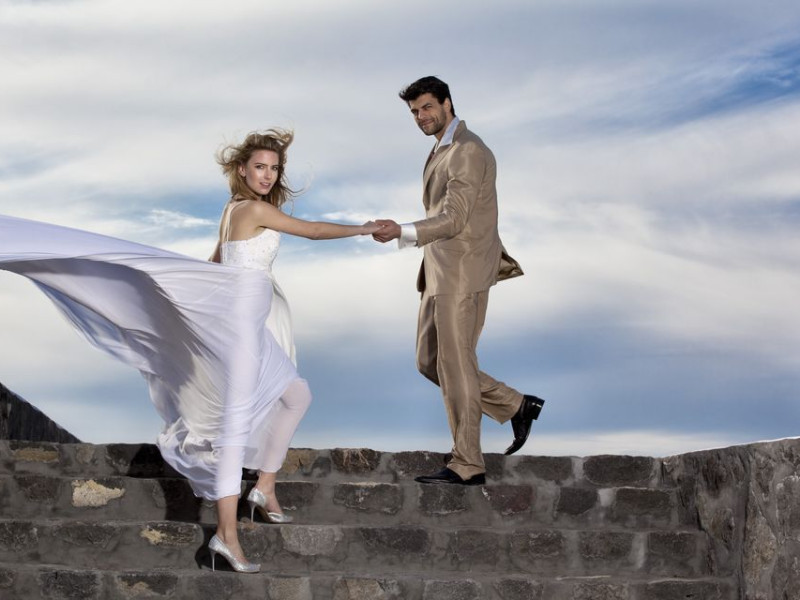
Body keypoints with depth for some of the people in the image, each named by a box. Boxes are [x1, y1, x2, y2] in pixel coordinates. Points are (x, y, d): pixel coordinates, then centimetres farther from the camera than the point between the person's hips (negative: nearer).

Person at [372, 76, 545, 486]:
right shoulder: (442, 151, 18)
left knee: (455, 366, -6)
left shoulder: (468, 151, -13)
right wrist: (496, 257, 29)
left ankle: (467, 466, 2)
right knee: (430, 362, 11)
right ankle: (517, 407, 19)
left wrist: (403, 233, -33)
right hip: (439, 273, 10)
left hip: (462, 274, -10)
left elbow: (454, 219, -21)